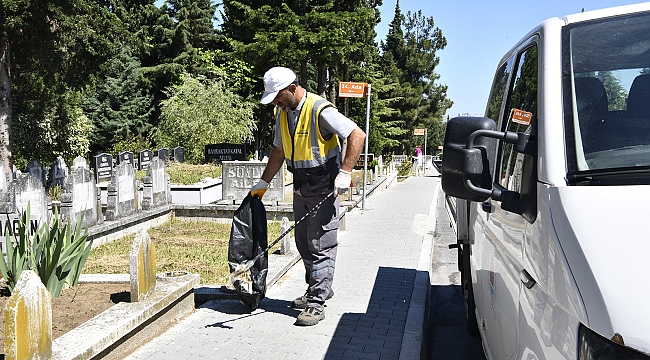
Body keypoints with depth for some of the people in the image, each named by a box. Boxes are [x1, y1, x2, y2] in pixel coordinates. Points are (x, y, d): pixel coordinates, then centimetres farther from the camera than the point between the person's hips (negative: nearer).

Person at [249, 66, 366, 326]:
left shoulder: (320, 110, -18)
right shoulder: (282, 113, 8)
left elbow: (357, 135, -20)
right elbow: (279, 151, 18)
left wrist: (344, 172, -26)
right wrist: (263, 183, 16)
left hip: (324, 187, -8)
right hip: (301, 187, 8)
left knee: (321, 244, -6)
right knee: (304, 243, 12)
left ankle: (317, 303, -1)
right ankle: (317, 290, 27)